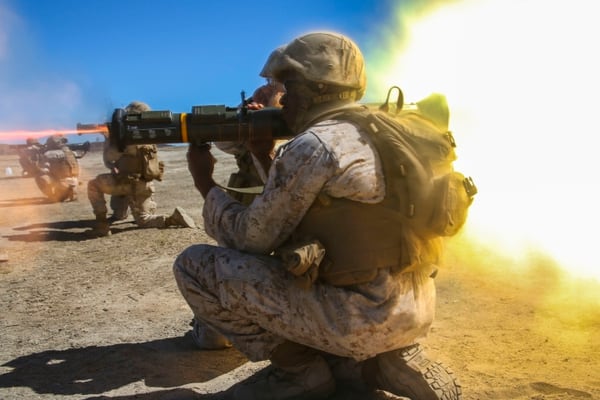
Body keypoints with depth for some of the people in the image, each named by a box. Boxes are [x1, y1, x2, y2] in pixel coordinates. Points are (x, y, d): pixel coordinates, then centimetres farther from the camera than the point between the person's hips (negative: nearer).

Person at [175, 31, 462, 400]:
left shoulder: (312, 146, -14)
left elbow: (252, 239, -6)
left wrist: (206, 184, 8)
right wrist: (264, 157, 19)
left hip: (360, 315, -9)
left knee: (195, 265, -3)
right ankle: (383, 360, 14)